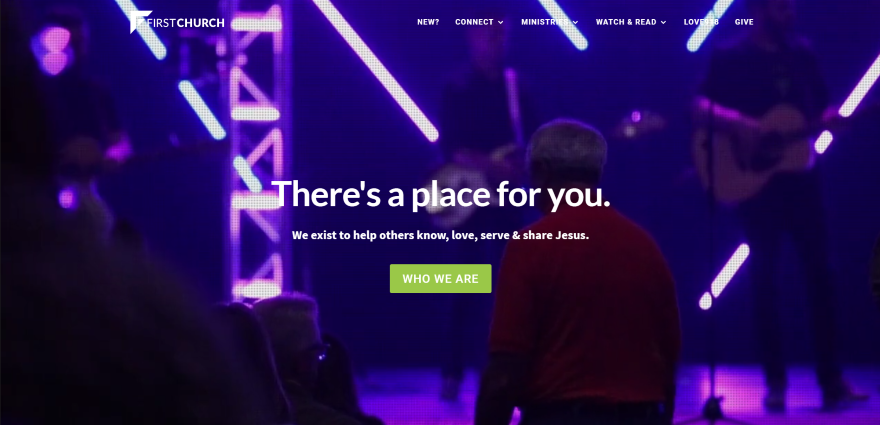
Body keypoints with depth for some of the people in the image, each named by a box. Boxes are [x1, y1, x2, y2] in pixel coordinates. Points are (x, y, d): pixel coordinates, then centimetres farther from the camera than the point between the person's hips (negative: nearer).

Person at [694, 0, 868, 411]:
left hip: (800, 175, 4)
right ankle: (775, 383, 5)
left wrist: (828, 118, -8)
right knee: (763, 277, -1)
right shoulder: (730, 57, -4)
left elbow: (821, 105, 15)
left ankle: (831, 381, 2)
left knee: (819, 273, -1)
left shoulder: (802, 52, 9)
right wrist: (738, 122, -28)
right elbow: (701, 107, -11)